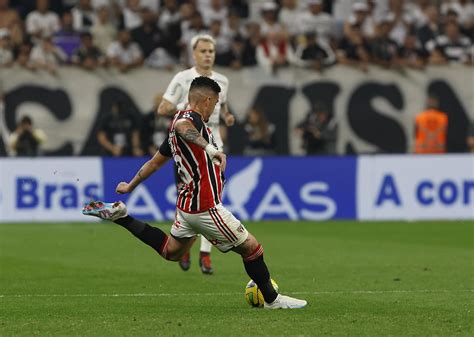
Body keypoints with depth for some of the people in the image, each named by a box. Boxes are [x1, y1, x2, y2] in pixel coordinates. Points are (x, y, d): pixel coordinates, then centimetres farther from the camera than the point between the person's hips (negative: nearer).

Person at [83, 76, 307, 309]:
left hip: (187, 203, 10)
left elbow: (155, 162, 23)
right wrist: (210, 148, -53)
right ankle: (272, 299, 13)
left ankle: (119, 216, 23)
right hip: (205, 207, -10)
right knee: (251, 247, 2)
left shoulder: (183, 120, 13)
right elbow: (181, 127, -43)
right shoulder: (191, 118, -15)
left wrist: (130, 186, 34)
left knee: (170, 251, 28)